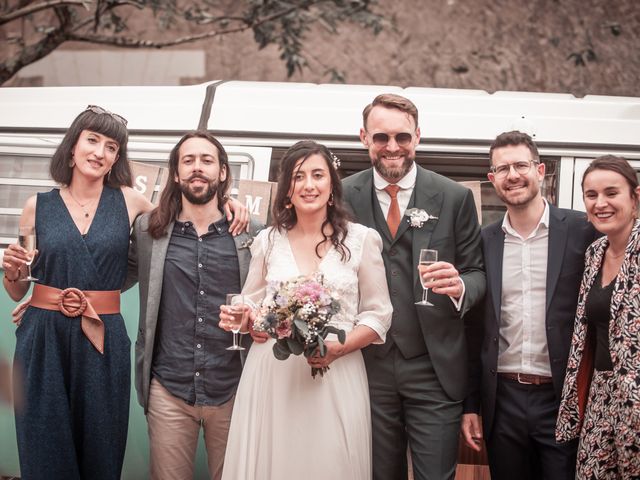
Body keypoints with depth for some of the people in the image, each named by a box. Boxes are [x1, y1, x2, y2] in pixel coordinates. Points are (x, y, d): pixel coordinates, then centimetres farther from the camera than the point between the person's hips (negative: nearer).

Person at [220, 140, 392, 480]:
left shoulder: (362, 239, 1)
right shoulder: (267, 240, 8)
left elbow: (378, 314, 2)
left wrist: (338, 348, -14)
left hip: (336, 379, -1)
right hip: (271, 378, 2)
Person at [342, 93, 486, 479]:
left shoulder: (455, 197, -2)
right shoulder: (344, 196, 1)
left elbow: (477, 272, 2)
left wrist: (460, 285, -20)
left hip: (435, 369, -1)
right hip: (369, 366, 1)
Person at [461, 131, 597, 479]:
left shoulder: (583, 232, -4)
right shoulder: (484, 241, 5)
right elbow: (476, 329, 9)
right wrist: (470, 405, 9)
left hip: (564, 399, -3)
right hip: (502, 401, 3)